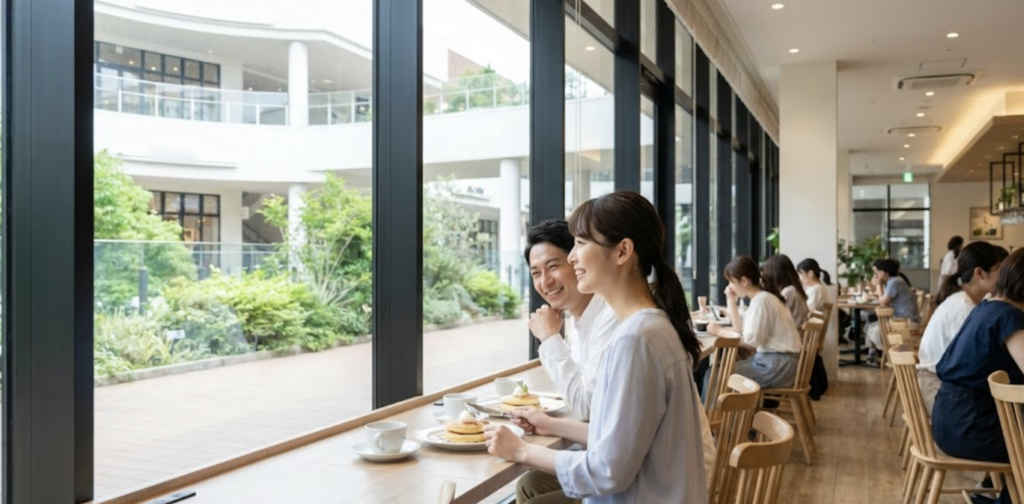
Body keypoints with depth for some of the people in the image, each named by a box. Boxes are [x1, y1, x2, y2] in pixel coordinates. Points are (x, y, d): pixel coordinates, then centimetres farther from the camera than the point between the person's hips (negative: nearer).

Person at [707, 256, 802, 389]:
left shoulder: (761, 300, -17)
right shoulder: (761, 297, 12)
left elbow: (750, 342, -20)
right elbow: (740, 329, 9)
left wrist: (720, 331, -10)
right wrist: (731, 299, 9)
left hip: (778, 366, -10)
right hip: (771, 360, 10)